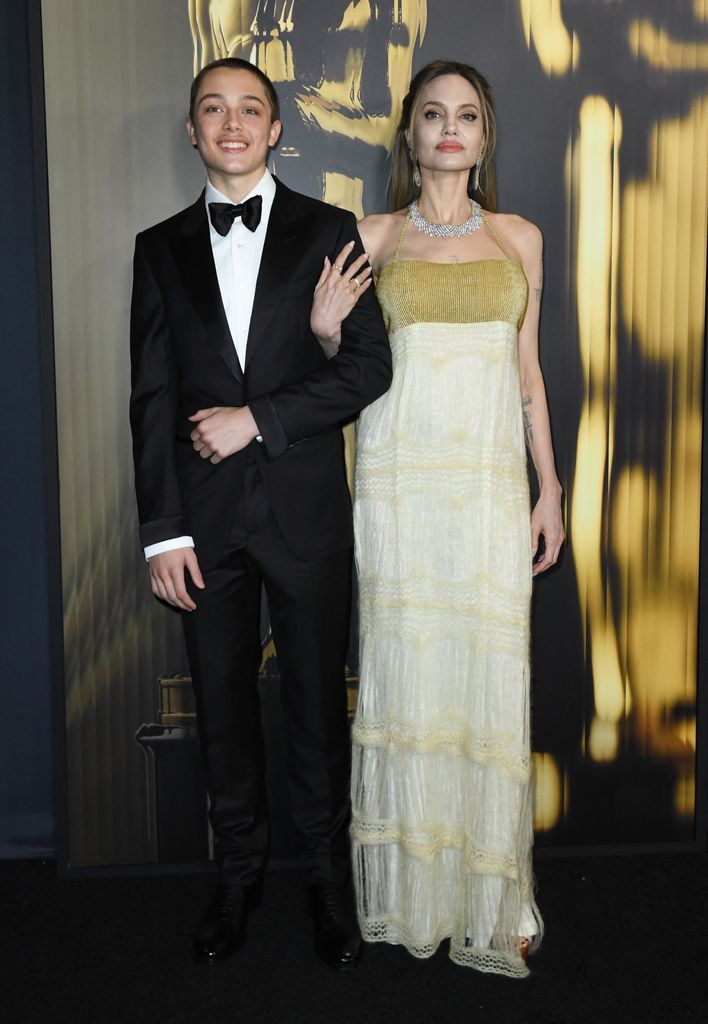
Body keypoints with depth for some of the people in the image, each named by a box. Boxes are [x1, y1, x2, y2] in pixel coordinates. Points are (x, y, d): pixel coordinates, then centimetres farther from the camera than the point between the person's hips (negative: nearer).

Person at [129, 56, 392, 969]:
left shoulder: (329, 233, 3)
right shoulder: (161, 248, 8)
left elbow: (370, 367, -5)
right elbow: (152, 397, 3)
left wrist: (257, 418, -14)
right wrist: (162, 530, -3)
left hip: (306, 510, -2)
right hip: (205, 514, 2)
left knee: (317, 699, 8)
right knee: (222, 702, 12)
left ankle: (327, 877, 27)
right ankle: (239, 871, 31)